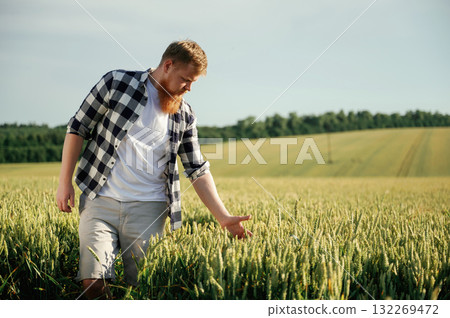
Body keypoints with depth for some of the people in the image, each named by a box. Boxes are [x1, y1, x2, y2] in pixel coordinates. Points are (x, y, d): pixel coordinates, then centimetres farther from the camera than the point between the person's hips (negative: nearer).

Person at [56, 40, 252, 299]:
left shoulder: (185, 116, 8)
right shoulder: (117, 83, -1)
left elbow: (198, 170, 9)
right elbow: (77, 128, 4)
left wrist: (224, 217, -1)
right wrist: (65, 182, 0)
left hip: (148, 208, 2)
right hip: (101, 200, -2)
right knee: (93, 281, -14)